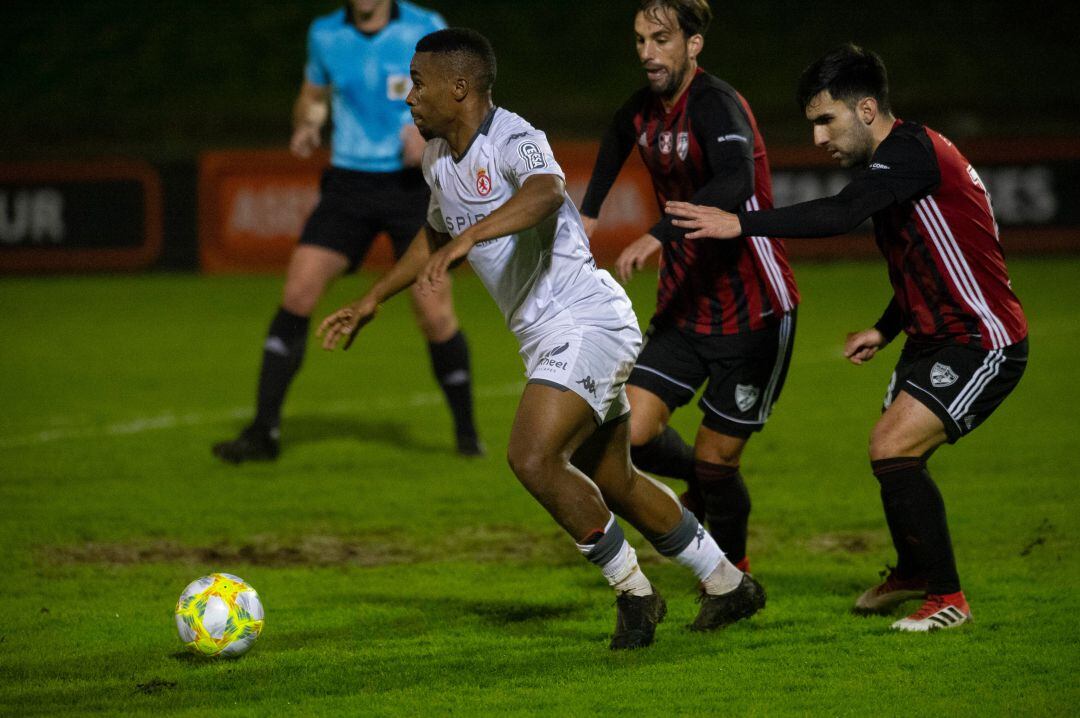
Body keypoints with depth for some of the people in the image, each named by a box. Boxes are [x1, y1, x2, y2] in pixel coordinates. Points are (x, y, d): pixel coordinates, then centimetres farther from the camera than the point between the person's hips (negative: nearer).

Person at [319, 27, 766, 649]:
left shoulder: (514, 141, -20)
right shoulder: (440, 158, 9)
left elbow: (545, 191, -45)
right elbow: (436, 235, 29)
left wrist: (466, 239, -57)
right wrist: (370, 304, 31)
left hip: (586, 322, -10)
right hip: (550, 336, 10)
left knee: (533, 458, -22)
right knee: (610, 482, 15)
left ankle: (634, 591, -5)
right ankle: (729, 585, 29)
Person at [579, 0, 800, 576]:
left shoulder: (715, 105, -21)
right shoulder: (644, 109, 3)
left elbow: (735, 183, -42)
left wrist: (658, 236, -50)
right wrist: (589, 211, 33)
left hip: (753, 312, -6)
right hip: (683, 308, 6)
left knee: (715, 460, -1)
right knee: (630, 436, -8)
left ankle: (734, 573, 27)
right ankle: (703, 483, 26)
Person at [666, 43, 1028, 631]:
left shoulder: (911, 151, -21)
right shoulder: (894, 160, 12)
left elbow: (839, 215, -36)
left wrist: (741, 224, -38)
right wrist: (886, 329, 17)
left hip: (982, 342, -10)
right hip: (935, 338, 10)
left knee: (893, 447, -20)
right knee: (891, 453, 18)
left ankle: (947, 599, -8)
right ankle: (912, 573, 43)